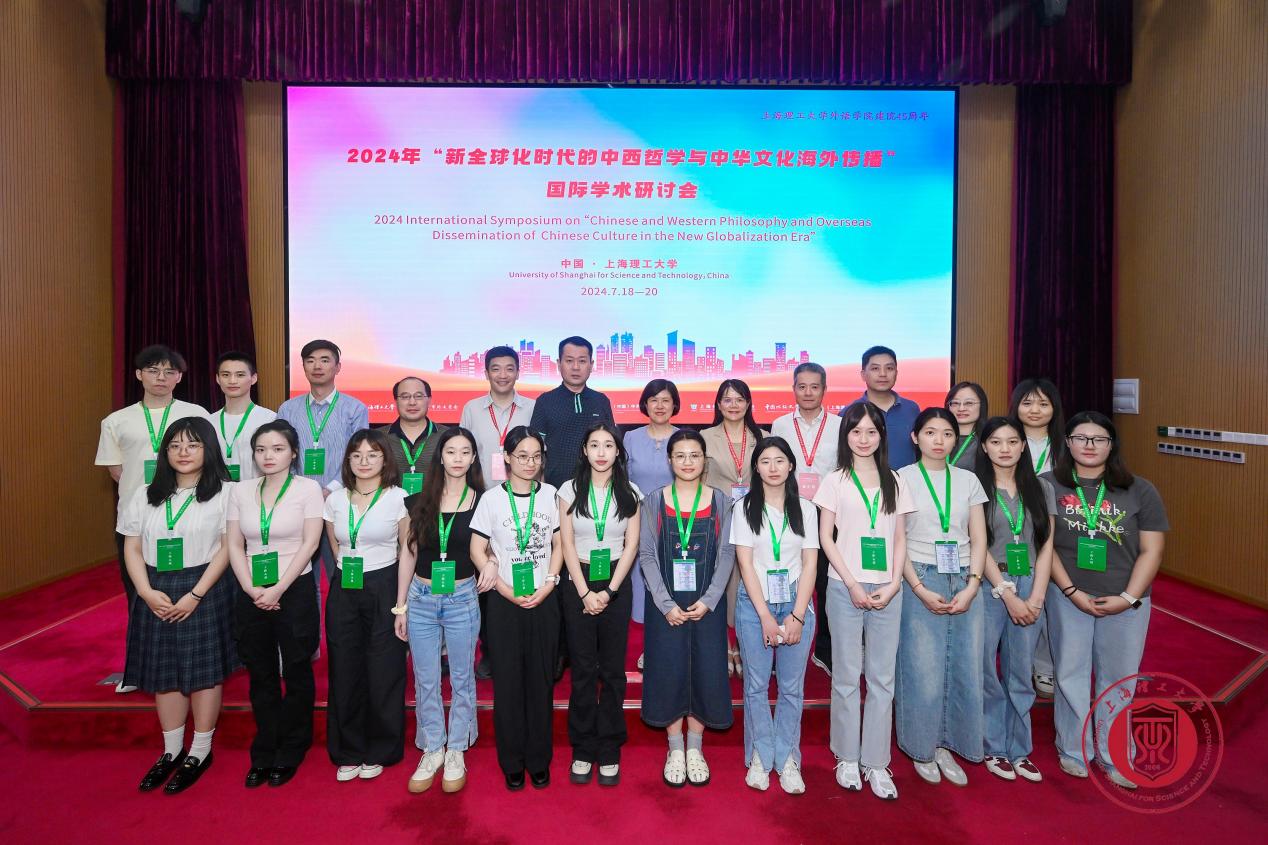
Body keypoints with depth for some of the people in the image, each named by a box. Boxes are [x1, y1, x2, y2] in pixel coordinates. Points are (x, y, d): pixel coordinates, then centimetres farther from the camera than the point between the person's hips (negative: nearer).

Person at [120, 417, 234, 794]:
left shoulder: (223, 493, -4)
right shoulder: (146, 495, 9)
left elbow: (227, 548, -9)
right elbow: (132, 549, 7)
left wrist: (195, 595, -15)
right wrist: (148, 592, -7)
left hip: (204, 592, -4)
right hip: (157, 594, 4)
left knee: (204, 671, 3)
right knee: (164, 672, 11)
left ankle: (200, 752, 18)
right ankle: (171, 750, 26)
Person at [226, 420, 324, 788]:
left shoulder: (308, 488, -5)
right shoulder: (241, 492, 7)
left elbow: (309, 544, -10)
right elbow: (235, 545, 5)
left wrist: (278, 590, -14)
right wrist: (251, 589, -7)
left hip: (295, 591, -3)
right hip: (252, 594, 4)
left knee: (296, 674, 6)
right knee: (260, 676, 12)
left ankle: (289, 755, 22)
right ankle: (263, 755, 26)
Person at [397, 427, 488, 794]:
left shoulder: (482, 502, -3)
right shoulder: (420, 501, 1)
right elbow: (408, 554, 5)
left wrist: (490, 566, -18)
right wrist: (400, 606, 5)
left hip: (462, 598, -1)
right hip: (421, 598, 2)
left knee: (461, 678, 9)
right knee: (425, 680, 10)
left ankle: (456, 751, 26)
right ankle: (431, 750, 26)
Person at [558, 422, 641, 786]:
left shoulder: (630, 493, 2)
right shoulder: (570, 490, 1)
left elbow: (631, 546, 0)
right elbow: (567, 544, -2)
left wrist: (609, 591, -8)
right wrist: (585, 592, -9)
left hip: (616, 584, 1)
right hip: (578, 583, 0)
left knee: (613, 671, 4)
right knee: (582, 670, 4)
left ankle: (609, 751, 17)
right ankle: (583, 750, 17)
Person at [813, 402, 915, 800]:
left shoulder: (894, 482, 10)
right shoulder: (836, 481, 2)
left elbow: (900, 539, 9)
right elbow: (826, 537, -1)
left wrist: (893, 585, -4)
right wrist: (852, 585, -8)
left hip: (887, 590, 2)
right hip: (846, 587, -2)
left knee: (882, 678, 5)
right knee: (847, 676, 5)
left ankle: (876, 762, 15)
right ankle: (847, 757, 18)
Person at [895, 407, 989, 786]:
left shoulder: (968, 480, 9)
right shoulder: (902, 479, -1)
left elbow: (978, 540, 7)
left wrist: (971, 587, -6)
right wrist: (921, 590, -12)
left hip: (965, 583, 3)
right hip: (921, 581, -3)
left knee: (964, 667, 4)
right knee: (922, 669, 0)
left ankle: (946, 745, 21)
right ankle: (922, 749, 18)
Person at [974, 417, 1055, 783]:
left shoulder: (1040, 489, 9)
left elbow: (1046, 545, 5)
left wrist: (1036, 596, -4)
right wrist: (1008, 595, -10)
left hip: (1029, 589, 3)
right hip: (988, 588, -3)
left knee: (1020, 674, 10)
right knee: (986, 673, 3)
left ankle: (1019, 750, 23)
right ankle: (994, 748, 19)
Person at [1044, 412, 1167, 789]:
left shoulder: (1140, 491, 0)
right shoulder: (1049, 487, -3)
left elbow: (1151, 551, -1)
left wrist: (1127, 598, -9)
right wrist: (1072, 592, -10)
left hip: (1126, 602, 1)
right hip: (1068, 598, -1)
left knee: (1117, 679, 9)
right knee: (1071, 675, 9)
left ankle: (1114, 756, 25)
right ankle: (1073, 750, 24)